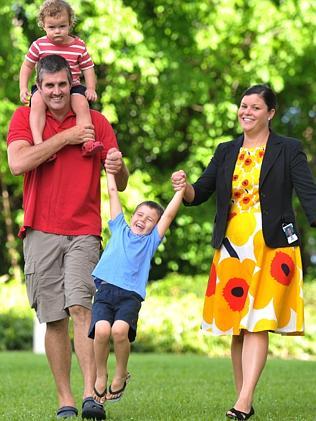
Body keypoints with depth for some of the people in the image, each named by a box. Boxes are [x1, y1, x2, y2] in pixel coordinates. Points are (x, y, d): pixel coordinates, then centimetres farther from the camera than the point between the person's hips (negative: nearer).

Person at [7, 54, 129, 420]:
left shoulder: (96, 122, 8)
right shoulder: (24, 117, 7)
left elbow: (120, 184, 7)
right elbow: (18, 163, -13)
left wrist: (118, 168, -18)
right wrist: (65, 137, -10)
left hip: (84, 232, -1)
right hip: (41, 232, 1)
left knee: (80, 306, -17)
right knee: (53, 318, 2)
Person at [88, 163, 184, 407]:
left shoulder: (151, 240, 20)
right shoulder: (119, 229, 23)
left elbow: (169, 214, 13)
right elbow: (113, 192, 26)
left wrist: (181, 189, 9)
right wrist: (110, 168, 28)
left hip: (130, 295, -1)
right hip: (105, 290, 1)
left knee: (120, 330, -28)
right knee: (102, 330, -26)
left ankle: (121, 375, -3)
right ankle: (100, 376, -1)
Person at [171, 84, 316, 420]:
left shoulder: (288, 150, 1)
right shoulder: (226, 152, 13)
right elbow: (199, 194, 11)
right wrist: (184, 187, -12)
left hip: (271, 249, -5)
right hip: (232, 249, 5)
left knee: (258, 324, -11)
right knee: (236, 328, 6)